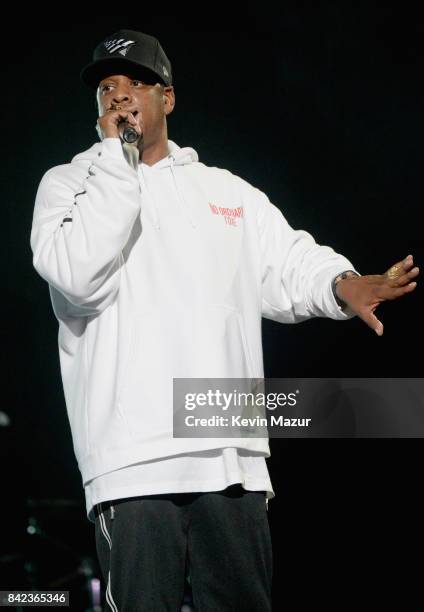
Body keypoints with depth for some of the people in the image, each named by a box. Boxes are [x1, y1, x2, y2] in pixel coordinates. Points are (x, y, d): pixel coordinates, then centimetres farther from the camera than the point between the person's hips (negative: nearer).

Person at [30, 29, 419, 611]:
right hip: (132, 456, -3)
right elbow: (78, 278, -8)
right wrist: (117, 157, -6)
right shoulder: (68, 184, 10)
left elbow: (289, 263, 16)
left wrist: (342, 284, -7)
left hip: (232, 455, 3)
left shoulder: (225, 189, 21)